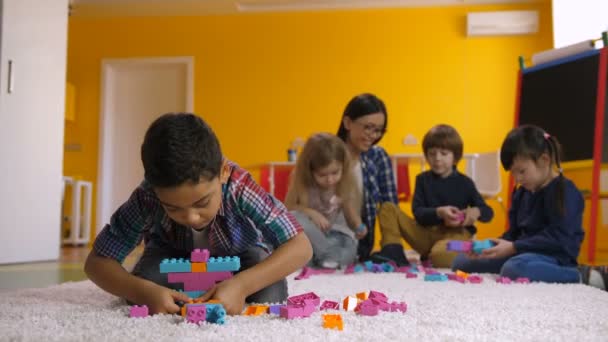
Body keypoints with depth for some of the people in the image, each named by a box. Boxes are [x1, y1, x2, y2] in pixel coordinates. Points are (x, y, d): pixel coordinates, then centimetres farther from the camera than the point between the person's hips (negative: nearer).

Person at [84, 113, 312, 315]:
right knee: (142, 284, -29)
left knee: (269, 296, -29)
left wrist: (241, 286, -52)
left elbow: (301, 248, -38)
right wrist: (143, 292, -46)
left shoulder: (239, 187, -39)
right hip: (175, 256, 1)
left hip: (239, 257, 0)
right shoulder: (147, 199, -36)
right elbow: (97, 262, -26)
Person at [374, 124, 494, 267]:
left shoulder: (464, 183, 5)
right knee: (388, 208, -11)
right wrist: (439, 212, -24)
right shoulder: (423, 179, 10)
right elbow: (418, 212, -3)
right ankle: (393, 253, -23)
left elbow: (488, 212, 7)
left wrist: (476, 212, -18)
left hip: (455, 233, -3)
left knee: (440, 256, -40)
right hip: (426, 233, 3)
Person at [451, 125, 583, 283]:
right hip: (524, 253, 8)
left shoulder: (565, 192, -12)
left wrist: (513, 248, -21)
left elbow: (557, 238, -20)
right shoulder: (521, 193, 13)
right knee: (461, 262, 5)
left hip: (552, 257, -8)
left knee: (514, 269, -43)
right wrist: (490, 247, -5)